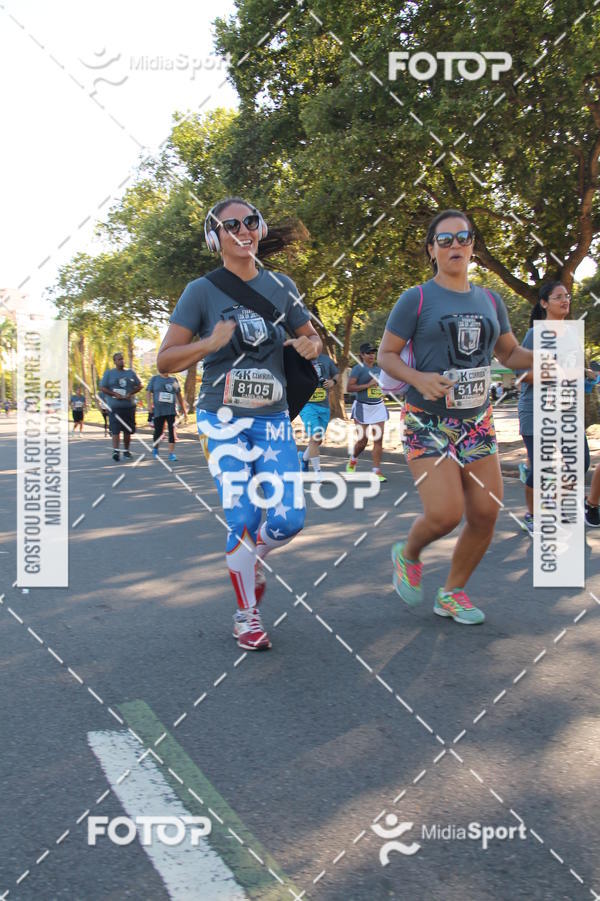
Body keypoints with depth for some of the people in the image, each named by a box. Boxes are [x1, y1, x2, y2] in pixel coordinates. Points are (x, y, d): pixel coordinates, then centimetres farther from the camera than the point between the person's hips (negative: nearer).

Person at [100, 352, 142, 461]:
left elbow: (139, 386, 12)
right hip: (115, 406, -3)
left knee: (128, 430, 9)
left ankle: (126, 450, 24)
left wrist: (131, 393, -6)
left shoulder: (130, 373, 11)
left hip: (129, 405, 3)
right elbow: (103, 388, 0)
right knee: (115, 429, -14)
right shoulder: (109, 373, 4)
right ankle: (116, 451, -18)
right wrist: (115, 394, -13)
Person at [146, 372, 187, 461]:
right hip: (158, 410, -1)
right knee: (158, 430, 6)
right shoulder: (154, 379, 6)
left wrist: (183, 408, 16)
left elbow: (178, 395, 17)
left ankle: (171, 453, -8)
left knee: (172, 430, -9)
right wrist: (149, 405, -10)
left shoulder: (174, 380, 12)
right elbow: (149, 392, 3)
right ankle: (155, 449, 30)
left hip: (171, 410, 1)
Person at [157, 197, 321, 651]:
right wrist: (210, 343, -22)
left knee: (289, 519, -4)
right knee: (244, 519, -8)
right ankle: (246, 614, 14)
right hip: (224, 418, -3)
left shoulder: (280, 285, 8)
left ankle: (249, 560, 31)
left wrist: (311, 345, -6)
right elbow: (165, 360, -5)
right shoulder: (202, 291, -2)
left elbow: (312, 337, 18)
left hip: (273, 418, 3)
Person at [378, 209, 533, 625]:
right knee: (445, 513, -16)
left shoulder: (490, 300, 11)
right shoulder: (416, 299, -3)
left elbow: (511, 353, 18)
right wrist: (418, 378, -21)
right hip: (428, 423, -5)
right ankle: (408, 554, 19)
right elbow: (386, 355, -2)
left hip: (478, 422, 5)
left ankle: (453, 593, 21)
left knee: (486, 514, 0)